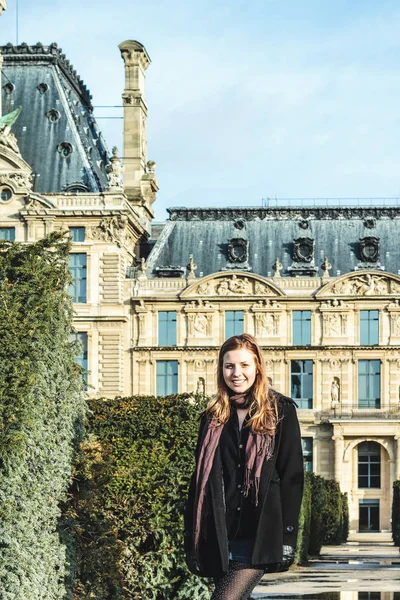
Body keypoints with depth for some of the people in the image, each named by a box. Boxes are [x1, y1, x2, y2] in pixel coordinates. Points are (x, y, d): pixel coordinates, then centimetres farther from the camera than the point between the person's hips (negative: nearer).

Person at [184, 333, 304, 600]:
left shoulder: (281, 412, 2)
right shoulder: (213, 417, 13)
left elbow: (292, 477, -2)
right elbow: (200, 478, 13)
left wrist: (288, 536, -9)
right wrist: (192, 539, 7)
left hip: (261, 536, -4)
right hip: (220, 536, 4)